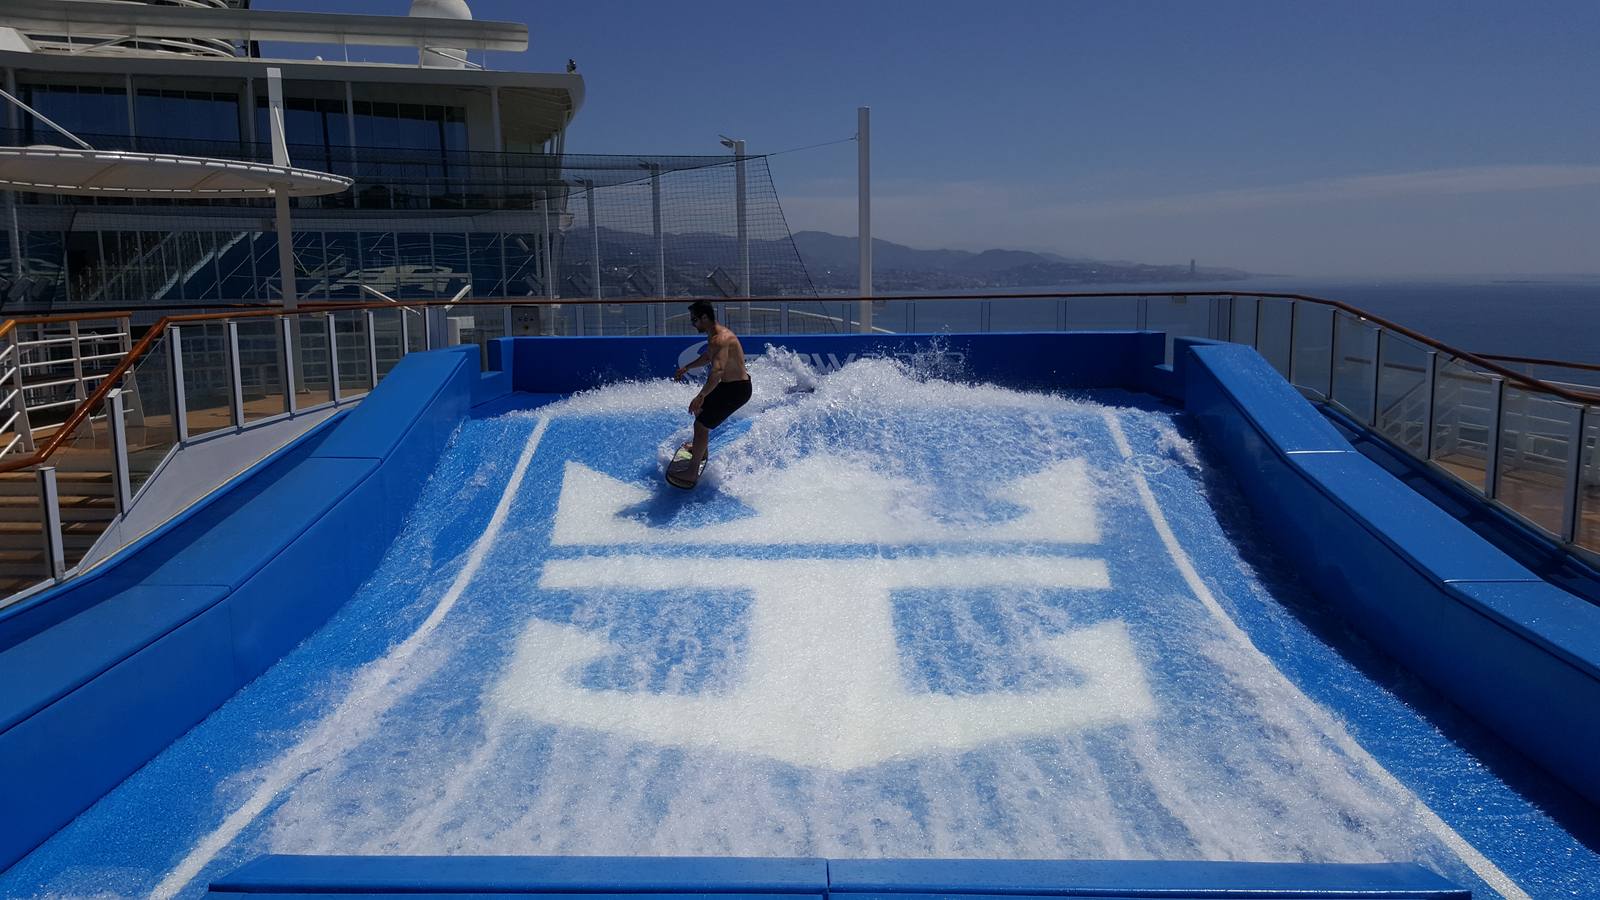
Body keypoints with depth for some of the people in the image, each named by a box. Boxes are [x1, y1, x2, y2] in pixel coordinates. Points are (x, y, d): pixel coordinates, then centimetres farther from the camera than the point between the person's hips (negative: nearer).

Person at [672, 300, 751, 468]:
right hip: (729, 384, 11)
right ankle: (700, 448, 46)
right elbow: (708, 356, 28)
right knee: (699, 407, 29)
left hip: (736, 389, -11)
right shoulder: (715, 333, 7)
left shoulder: (719, 338, -27)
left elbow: (718, 370, -42)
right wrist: (687, 368, 35)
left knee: (700, 425, -11)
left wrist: (701, 396, -46)